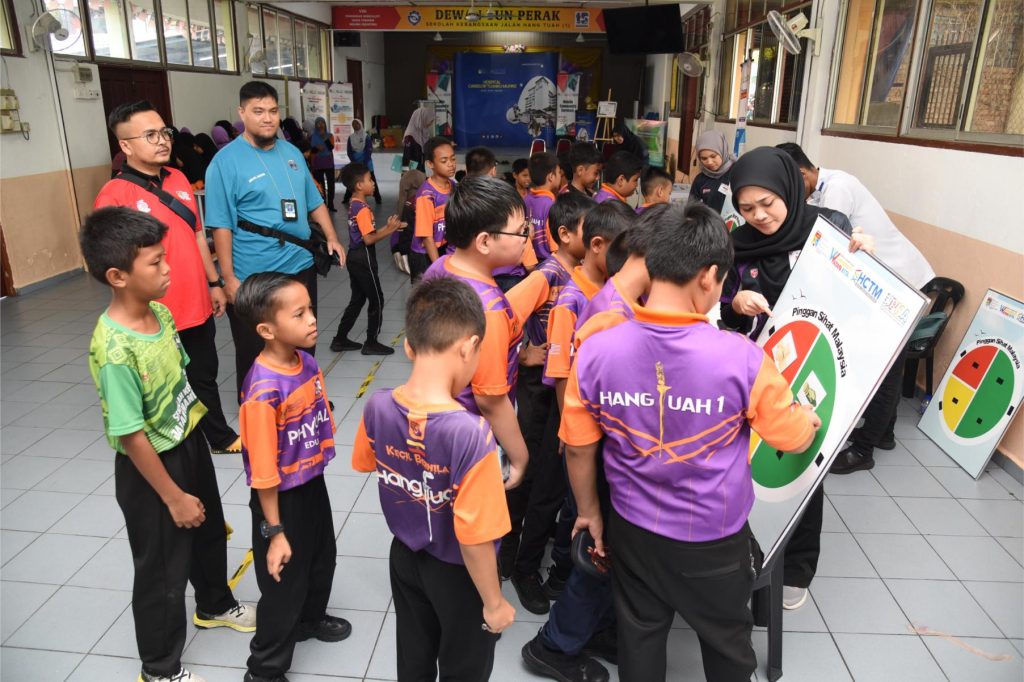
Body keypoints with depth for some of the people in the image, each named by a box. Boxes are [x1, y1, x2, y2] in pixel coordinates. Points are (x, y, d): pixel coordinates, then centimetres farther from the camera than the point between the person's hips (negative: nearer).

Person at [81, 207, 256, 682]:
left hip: (190, 445, 8)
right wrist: (173, 497, -17)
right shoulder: (115, 350, -31)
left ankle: (215, 606, 56)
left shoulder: (160, 312, -6)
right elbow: (132, 436, -25)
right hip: (151, 466, -8)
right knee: (162, 569, 12)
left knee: (209, 532, 28)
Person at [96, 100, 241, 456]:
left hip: (197, 307, 7)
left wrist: (214, 283, 17)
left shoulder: (178, 179, 6)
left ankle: (221, 438, 40)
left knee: (204, 378, 22)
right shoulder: (114, 195, -16)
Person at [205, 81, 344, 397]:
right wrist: (229, 278, -16)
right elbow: (221, 226, -13)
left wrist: (331, 237, 7)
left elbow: (314, 201, 18)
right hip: (253, 276, -6)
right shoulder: (226, 161, -10)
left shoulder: (292, 152, 9)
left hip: (301, 266, 6)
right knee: (255, 352, 7)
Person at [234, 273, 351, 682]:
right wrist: (274, 531, -18)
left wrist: (315, 476, 16)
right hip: (282, 498, -8)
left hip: (314, 484, 8)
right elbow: (263, 472, -25)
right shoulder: (263, 390, -30)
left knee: (322, 558, 28)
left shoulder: (307, 362, -7)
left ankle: (311, 618, 57)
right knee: (284, 584, 11)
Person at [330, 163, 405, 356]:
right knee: (377, 300, 2)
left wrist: (388, 227, 5)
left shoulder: (354, 206, 11)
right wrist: (389, 230, -13)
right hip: (364, 259, -10)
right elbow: (369, 239, -23)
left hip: (355, 258, 10)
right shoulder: (363, 208, -18)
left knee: (357, 299, 17)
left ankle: (340, 340, 21)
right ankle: (371, 343, 10)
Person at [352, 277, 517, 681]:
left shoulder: (378, 407, -18)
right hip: (457, 572, -5)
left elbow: (366, 464, 3)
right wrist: (494, 602, -13)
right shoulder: (470, 433, -36)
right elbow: (474, 536, -29)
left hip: (404, 556, 5)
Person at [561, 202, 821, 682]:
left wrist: (588, 510, 11)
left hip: (634, 530, 2)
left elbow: (578, 448, -6)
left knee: (639, 636, 25)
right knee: (727, 642, 27)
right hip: (716, 538, -1)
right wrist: (812, 418, 17)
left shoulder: (596, 352, -18)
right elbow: (795, 438, -7)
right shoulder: (741, 359, -25)